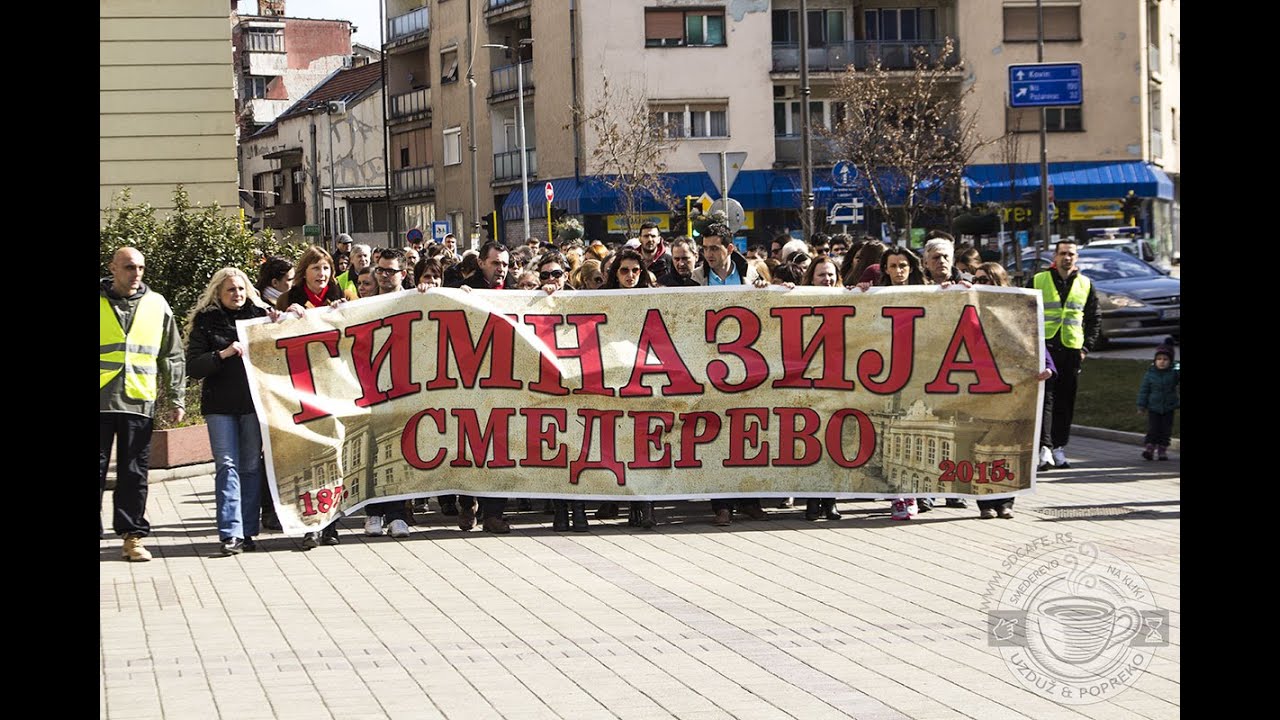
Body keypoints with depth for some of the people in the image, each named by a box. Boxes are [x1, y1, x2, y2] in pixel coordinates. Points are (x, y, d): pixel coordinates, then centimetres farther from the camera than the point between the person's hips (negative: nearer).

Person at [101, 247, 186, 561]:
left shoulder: (157, 304, 10)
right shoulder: (100, 301, 5)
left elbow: (173, 356, 14)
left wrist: (178, 399, 9)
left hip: (139, 402, 1)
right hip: (101, 400, -1)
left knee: (135, 473, 4)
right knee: (96, 470, 0)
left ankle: (132, 535, 9)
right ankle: (93, 533, 5)